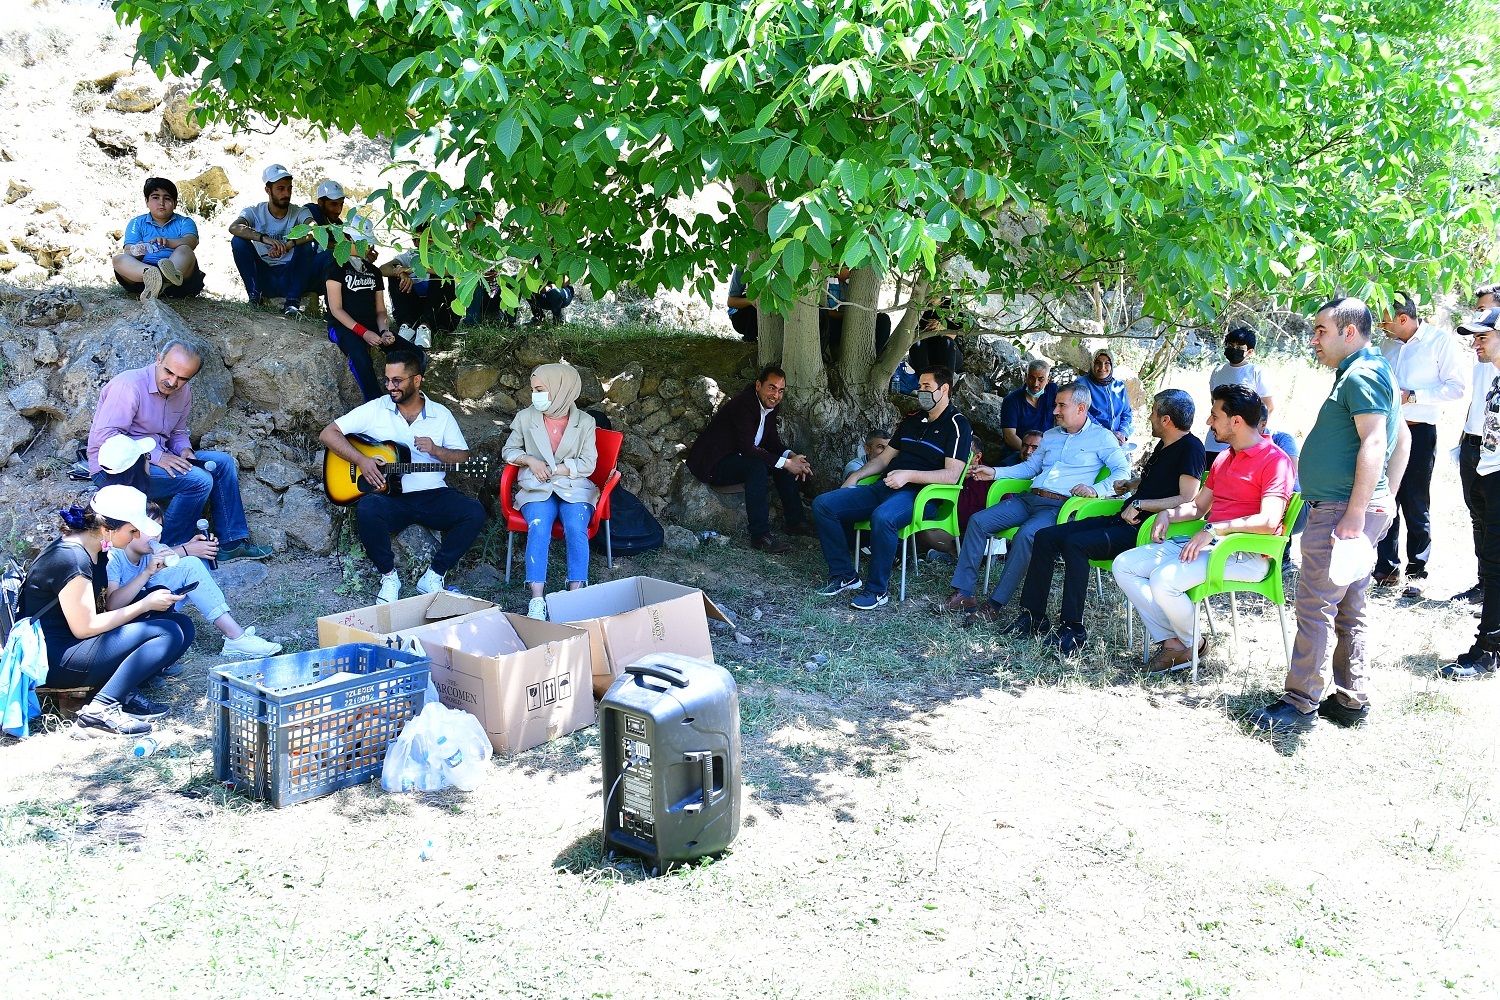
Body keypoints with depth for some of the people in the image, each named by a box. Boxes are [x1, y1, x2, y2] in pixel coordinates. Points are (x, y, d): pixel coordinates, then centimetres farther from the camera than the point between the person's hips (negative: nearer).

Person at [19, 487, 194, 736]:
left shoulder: (92, 550, 8)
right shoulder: (71, 559, -22)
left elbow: (113, 604, 11)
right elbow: (84, 628, -21)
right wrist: (146, 604, -14)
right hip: (55, 661, -10)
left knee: (182, 625, 3)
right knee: (167, 634, -22)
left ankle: (124, 692, -11)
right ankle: (99, 710, -24)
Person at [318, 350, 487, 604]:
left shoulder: (441, 414, 9)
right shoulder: (375, 409, 4)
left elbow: (464, 458, 8)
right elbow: (328, 434, 1)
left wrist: (436, 451, -12)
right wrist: (361, 459, -13)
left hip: (433, 495, 2)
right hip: (391, 497, -1)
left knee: (474, 512, -26)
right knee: (368, 509, -36)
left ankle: (433, 576, -10)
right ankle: (389, 576, -12)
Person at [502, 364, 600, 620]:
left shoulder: (584, 422, 2)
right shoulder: (526, 418, 5)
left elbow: (587, 464, -2)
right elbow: (509, 451, 15)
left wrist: (551, 470, -10)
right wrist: (530, 460, -6)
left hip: (574, 488, 0)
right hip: (537, 489, 0)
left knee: (576, 528, -31)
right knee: (538, 527, -31)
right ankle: (537, 601, -35)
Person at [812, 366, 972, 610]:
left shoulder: (957, 425, -2)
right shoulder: (911, 421, 22)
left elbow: (952, 475, -13)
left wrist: (909, 475, -22)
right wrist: (855, 476, 13)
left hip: (917, 494, -8)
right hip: (883, 487, 8)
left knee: (882, 517, -41)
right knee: (822, 505, -8)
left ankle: (876, 590, -25)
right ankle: (844, 575, -3)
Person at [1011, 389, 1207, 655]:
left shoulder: (1190, 448, -9)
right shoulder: (1164, 445, 21)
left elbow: (1187, 500, -20)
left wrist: (1140, 504, -18)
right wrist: (1130, 484, 26)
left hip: (1144, 531, -10)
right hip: (1124, 521, 10)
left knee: (1075, 544, -31)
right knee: (1045, 537, -2)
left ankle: (1072, 628, -26)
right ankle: (1033, 615, 0)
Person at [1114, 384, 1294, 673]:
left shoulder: (1275, 460, -9)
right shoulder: (1224, 457, 21)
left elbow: (1268, 521, -21)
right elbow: (1198, 506, 27)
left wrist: (1214, 529, -23)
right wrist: (1168, 514, 6)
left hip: (1244, 555, -9)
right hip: (1207, 541, 10)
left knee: (1164, 578, -30)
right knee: (1124, 564, -4)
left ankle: (1192, 644, -2)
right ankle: (1172, 642, -9)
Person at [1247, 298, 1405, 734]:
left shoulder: (1361, 375, -14)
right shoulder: (1372, 371, 20)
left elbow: (1374, 442, -24)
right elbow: (1401, 437, 26)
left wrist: (1355, 513, -26)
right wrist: (1386, 498, 22)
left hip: (1340, 512, -11)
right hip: (1349, 509, 11)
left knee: (1315, 605, -7)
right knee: (1348, 609, 14)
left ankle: (1301, 703, -2)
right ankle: (1351, 699, 21)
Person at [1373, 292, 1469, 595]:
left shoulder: (1442, 341, -6)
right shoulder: (1388, 345, 13)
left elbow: (1457, 387, -13)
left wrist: (1413, 396, -18)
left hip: (1419, 432, -6)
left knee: (1416, 505, 1)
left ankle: (1417, 572, 11)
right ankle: (1386, 567, 14)